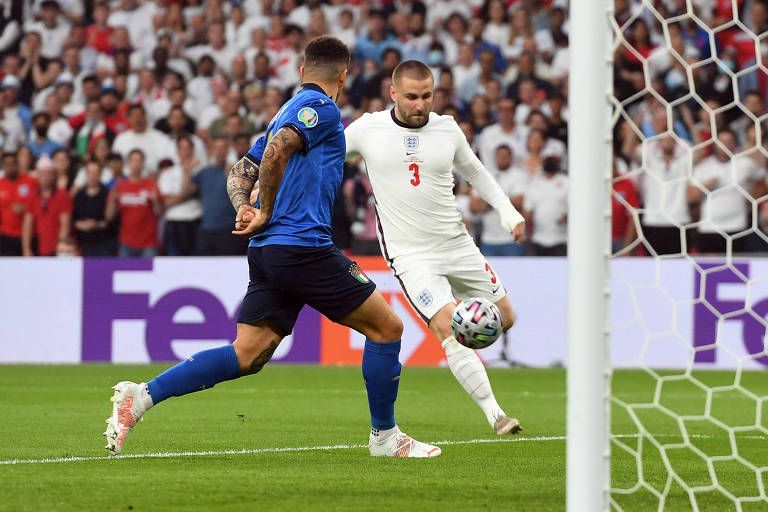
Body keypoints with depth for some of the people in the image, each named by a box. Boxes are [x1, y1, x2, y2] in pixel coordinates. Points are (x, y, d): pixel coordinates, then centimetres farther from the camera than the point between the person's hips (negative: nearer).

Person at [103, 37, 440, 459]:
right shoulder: (321, 108, -5)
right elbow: (276, 150, -21)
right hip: (303, 245, -9)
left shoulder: (288, 112, 24)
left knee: (247, 356, 4)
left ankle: (142, 396, -5)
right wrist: (265, 214, -10)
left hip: (266, 250, 9)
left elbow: (241, 172, 23)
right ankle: (384, 437, 9)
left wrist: (244, 209, 3)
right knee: (385, 327, 2)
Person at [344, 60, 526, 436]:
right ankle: (495, 416, -16)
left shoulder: (447, 129, 1)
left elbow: (474, 171, 18)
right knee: (450, 330, -20)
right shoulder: (367, 130, -7)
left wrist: (506, 209, 7)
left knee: (504, 320, 9)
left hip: (457, 245, 4)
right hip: (410, 255, -4)